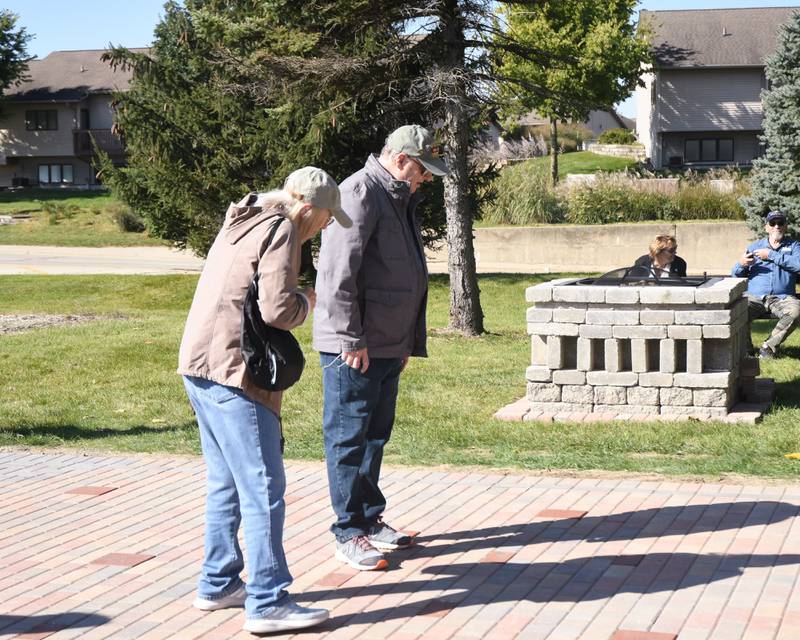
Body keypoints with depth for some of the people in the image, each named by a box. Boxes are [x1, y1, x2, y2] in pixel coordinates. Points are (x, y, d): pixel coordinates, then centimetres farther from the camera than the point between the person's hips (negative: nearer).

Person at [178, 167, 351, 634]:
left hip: (200, 366, 10)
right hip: (233, 372, -10)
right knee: (263, 489, -6)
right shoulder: (280, 230, -11)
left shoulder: (242, 222, 19)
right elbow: (278, 309, -21)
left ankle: (218, 584, 27)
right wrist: (306, 301, -1)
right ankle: (268, 604, -3)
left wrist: (294, 298, 11)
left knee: (226, 485, 18)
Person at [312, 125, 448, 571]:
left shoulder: (399, 200, 17)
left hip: (388, 345, 10)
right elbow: (337, 273, -22)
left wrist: (408, 341, 21)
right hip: (354, 349, -10)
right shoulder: (360, 193, -15)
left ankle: (371, 519, 28)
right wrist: (350, 339, -20)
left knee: (376, 434, 17)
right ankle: (350, 534, 6)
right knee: (349, 438, -1)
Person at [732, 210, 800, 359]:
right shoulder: (754, 247, 21)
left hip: (782, 298, -1)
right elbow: (735, 274, 16)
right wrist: (741, 265, -8)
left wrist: (771, 255, -7)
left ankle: (768, 347, -17)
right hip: (754, 297, 1)